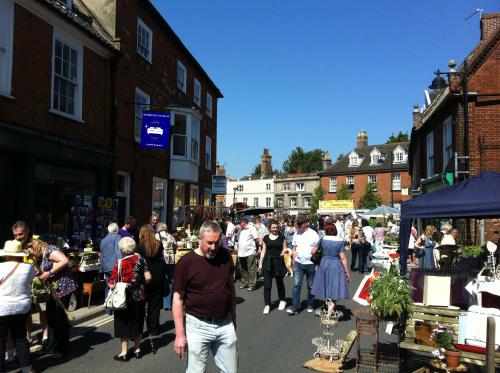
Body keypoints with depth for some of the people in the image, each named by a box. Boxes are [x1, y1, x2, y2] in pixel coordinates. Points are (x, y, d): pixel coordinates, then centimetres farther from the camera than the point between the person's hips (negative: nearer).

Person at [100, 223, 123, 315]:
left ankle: (108, 309, 15)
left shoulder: (103, 240, 18)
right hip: (115, 267, -7)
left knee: (108, 287, 13)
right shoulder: (117, 237, -4)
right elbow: (119, 252, -16)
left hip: (105, 268, 7)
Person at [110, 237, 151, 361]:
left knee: (124, 323, 10)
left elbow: (112, 285, -18)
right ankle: (137, 349, 28)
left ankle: (124, 352, 18)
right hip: (139, 296, 4)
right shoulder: (140, 259, -7)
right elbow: (148, 278, -7)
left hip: (125, 298, -4)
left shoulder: (120, 263, -17)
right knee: (137, 322, 17)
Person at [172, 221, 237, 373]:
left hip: (226, 325, 4)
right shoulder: (186, 262, -13)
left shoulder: (225, 256, -1)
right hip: (198, 326, -3)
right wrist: (180, 334, -13)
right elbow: (178, 299, -10)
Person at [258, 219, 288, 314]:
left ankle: (282, 301, 33)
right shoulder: (266, 238, 6)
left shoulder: (281, 237, 2)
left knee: (279, 282, 13)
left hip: (278, 262, -1)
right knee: (267, 284, -4)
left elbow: (285, 248, 7)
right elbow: (263, 251, 9)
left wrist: (284, 251, -17)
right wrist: (260, 263, 5)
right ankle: (267, 305, 3)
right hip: (268, 263, 1)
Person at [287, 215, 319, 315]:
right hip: (298, 263, 2)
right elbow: (294, 249, 8)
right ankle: (294, 307, -2)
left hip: (310, 264, -2)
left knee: (311, 286, 11)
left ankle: (310, 305, 26)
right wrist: (294, 263, 6)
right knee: (296, 285, -3)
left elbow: (318, 249, 1)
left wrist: (315, 250, -21)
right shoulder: (296, 233, 3)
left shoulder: (313, 234, -7)